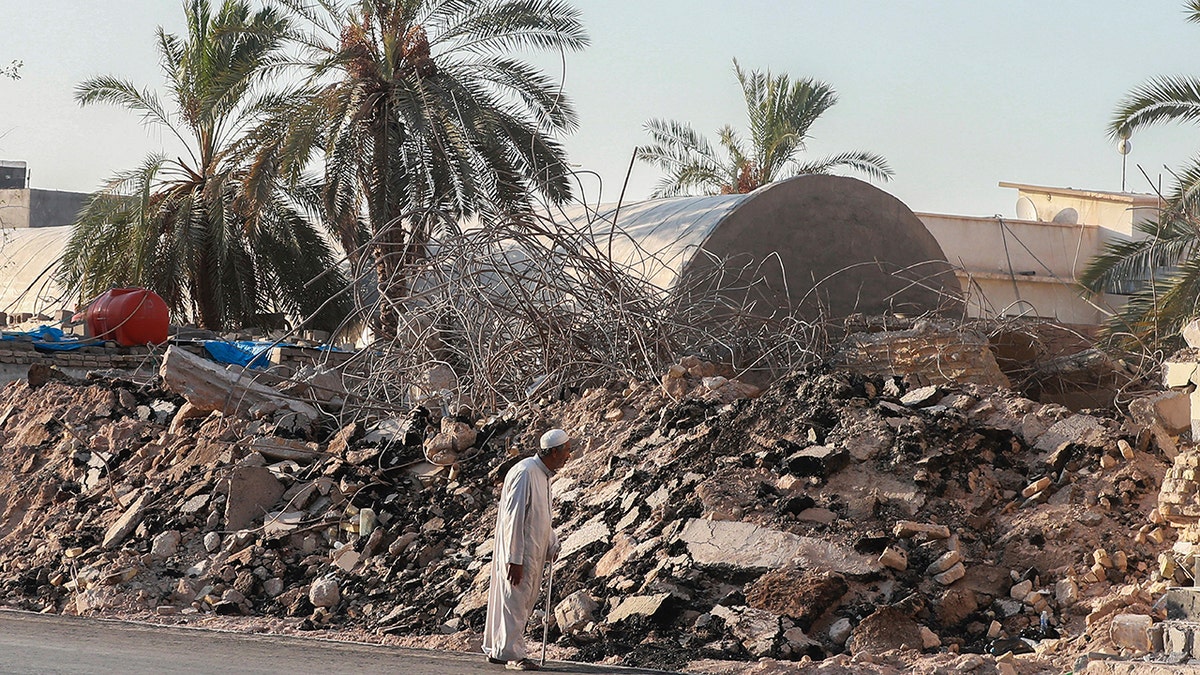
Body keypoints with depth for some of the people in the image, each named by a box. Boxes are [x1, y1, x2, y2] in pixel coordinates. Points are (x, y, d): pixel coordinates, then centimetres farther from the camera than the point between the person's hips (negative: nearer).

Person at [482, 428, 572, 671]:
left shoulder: (543, 475, 12)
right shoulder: (524, 473, -19)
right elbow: (513, 518, -22)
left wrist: (552, 545, 13)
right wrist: (514, 559, -23)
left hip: (533, 554, 10)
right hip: (519, 553, -10)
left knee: (524, 602, 15)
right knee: (514, 601, -3)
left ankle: (495, 649, 24)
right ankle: (512, 654, 3)